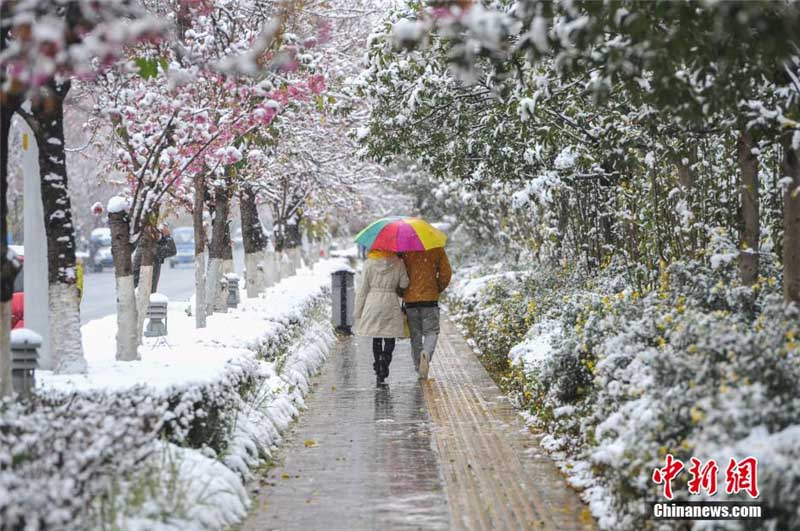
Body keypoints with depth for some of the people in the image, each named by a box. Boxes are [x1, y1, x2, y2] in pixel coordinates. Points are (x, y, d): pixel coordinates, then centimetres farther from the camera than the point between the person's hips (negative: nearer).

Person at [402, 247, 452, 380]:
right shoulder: (437, 248, -3)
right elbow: (446, 273, -3)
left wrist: (402, 293, 10)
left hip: (410, 298, 1)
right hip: (430, 297, -1)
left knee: (415, 334, 11)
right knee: (431, 331, 8)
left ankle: (420, 369, 13)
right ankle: (426, 353, -22)